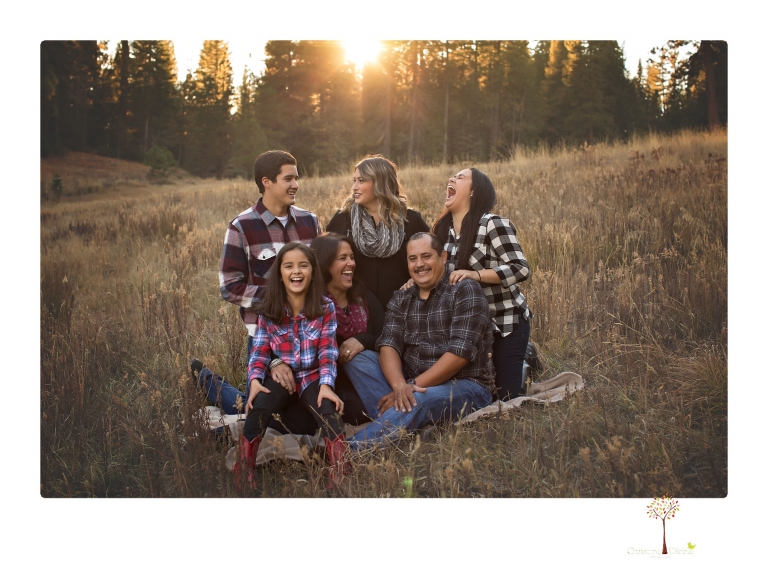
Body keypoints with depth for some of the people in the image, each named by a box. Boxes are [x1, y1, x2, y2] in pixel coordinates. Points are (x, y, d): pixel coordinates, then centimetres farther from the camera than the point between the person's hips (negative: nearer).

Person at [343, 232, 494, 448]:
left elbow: (460, 351, -17)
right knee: (359, 358, -12)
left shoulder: (465, 291, -6)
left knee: (419, 401, -37)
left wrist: (413, 385, -22)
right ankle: (402, 424, -31)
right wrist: (400, 385, -27)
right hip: (412, 385, 6)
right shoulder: (401, 299, 11)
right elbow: (388, 345, -5)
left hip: (465, 386, -6)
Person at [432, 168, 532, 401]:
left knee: (506, 397, -4)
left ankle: (526, 361, 27)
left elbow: (521, 269, -24)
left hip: (506, 321, -6)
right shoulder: (443, 228, 3)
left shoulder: (494, 225, -18)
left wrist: (476, 274, -34)